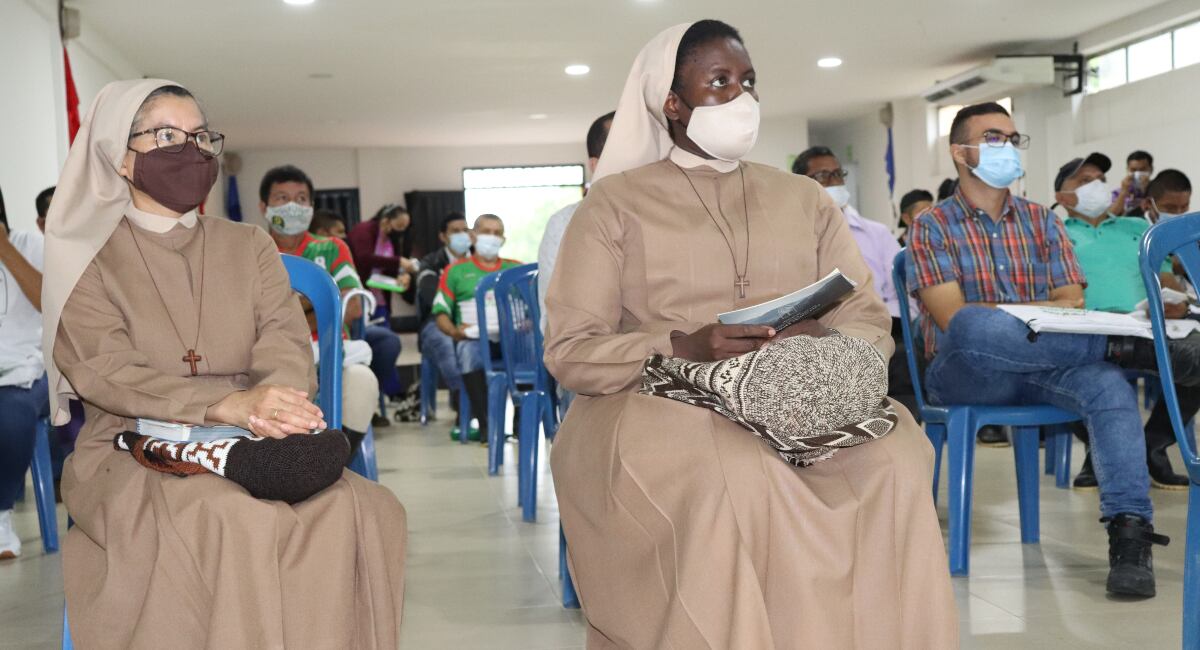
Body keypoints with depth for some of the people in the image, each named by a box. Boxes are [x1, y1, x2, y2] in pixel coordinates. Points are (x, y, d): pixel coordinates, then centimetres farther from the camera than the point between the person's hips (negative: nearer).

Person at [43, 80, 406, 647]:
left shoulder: (249, 246, 15)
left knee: (357, 508, -25)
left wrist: (276, 397, -26)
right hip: (131, 456, -3)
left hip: (249, 449, 3)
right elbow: (104, 369, -12)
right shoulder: (86, 259, 3)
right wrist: (228, 403, -29)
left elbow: (286, 336, 0)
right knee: (234, 522, -34)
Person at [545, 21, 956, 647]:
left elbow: (868, 319, 11)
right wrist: (683, 348, -18)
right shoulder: (615, 201, 6)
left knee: (892, 460, -28)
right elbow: (569, 351, -2)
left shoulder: (804, 197, 18)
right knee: (737, 479, -37)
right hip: (659, 405, -3)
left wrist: (823, 346, -13)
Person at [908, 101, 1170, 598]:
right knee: (978, 327, -38)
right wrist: (1038, 309, -15)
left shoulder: (1042, 221, 16)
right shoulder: (932, 227, 3)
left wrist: (1020, 318, -15)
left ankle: (1129, 529, -34)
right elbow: (953, 317, -10)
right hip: (965, 375, -3)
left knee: (1109, 385, -29)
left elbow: (1072, 305, 5)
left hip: (1039, 369, 3)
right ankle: (1115, 342, -19)